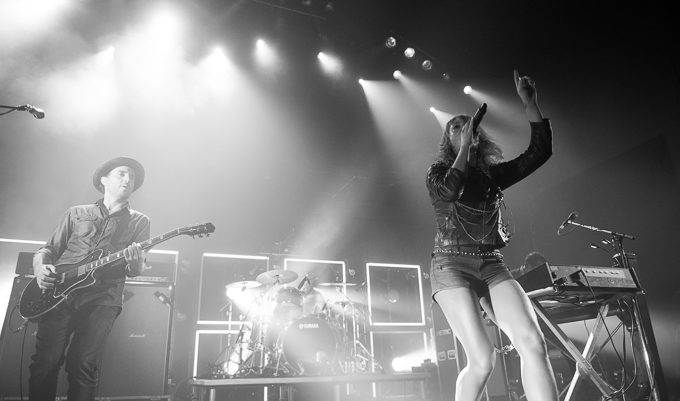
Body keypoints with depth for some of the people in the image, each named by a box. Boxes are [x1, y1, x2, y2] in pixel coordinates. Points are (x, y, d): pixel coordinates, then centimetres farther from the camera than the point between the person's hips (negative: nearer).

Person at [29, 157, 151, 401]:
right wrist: (40, 267, -1)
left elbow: (136, 270, 8)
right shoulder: (76, 213, 21)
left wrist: (136, 263, -16)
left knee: (84, 364, -13)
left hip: (102, 296, -1)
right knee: (46, 360, -8)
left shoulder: (139, 221, 16)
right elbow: (49, 249, 21)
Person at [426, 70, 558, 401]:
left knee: (533, 343, -18)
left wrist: (529, 103, 2)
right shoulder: (438, 172, 8)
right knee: (482, 359, -17)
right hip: (451, 265, -4)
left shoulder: (493, 173, 18)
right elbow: (448, 191, -16)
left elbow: (540, 151, 9)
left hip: (492, 266, 4)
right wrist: (465, 147, -6)